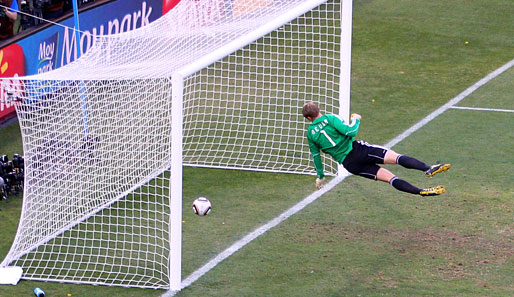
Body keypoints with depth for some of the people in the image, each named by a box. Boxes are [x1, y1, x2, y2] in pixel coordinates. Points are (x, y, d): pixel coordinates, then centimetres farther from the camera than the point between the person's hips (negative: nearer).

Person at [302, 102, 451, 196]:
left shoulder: (311, 133, 10)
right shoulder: (329, 119, -2)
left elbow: (315, 155, 17)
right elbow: (350, 132, -12)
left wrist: (320, 176, 30)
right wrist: (356, 120, 8)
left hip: (348, 164, 4)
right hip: (356, 150, -4)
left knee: (389, 177, 0)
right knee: (396, 157, -11)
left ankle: (421, 191, -14)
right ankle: (428, 169, -31)